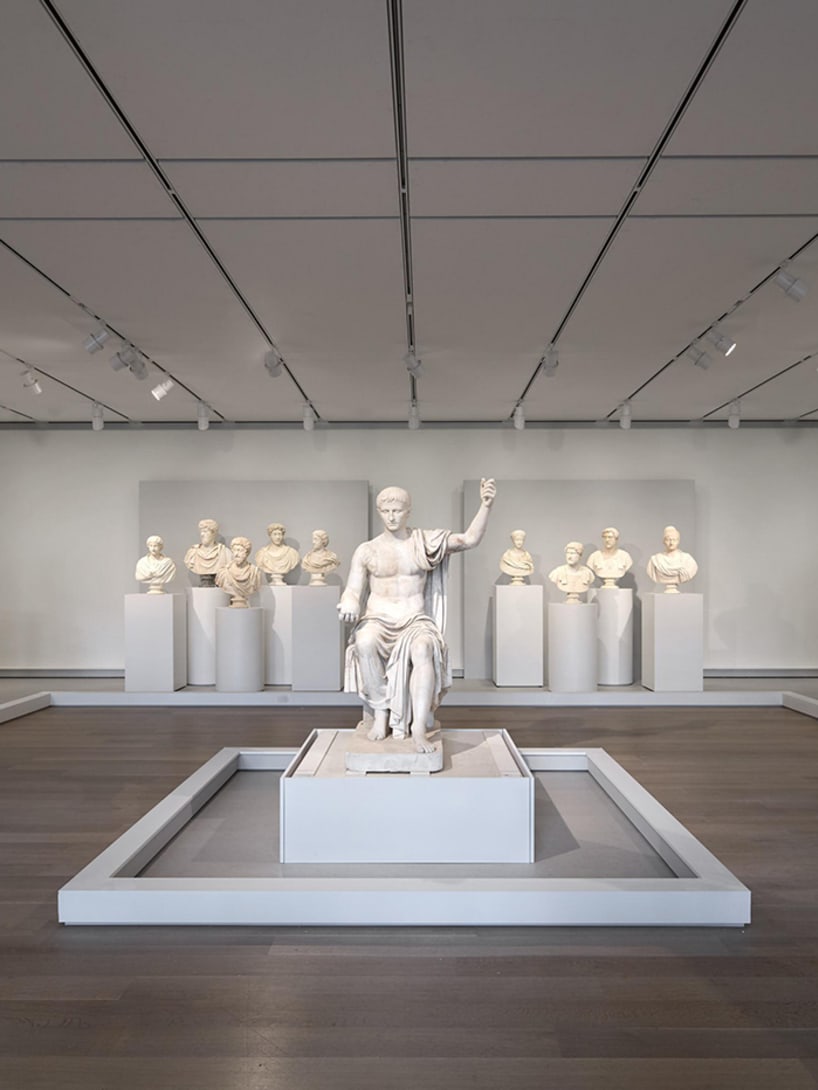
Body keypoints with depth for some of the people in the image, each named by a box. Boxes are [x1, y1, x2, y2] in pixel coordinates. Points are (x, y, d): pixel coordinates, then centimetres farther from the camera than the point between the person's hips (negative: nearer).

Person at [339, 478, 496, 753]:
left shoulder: (426, 542, 7)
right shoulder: (366, 550, 9)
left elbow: (470, 539, -2)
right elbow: (353, 591, 6)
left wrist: (485, 506, -16)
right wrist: (349, 604, -18)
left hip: (415, 622, 0)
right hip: (378, 621, 1)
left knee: (423, 650, -36)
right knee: (364, 643, -36)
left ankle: (419, 728, -34)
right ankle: (380, 711, -19)